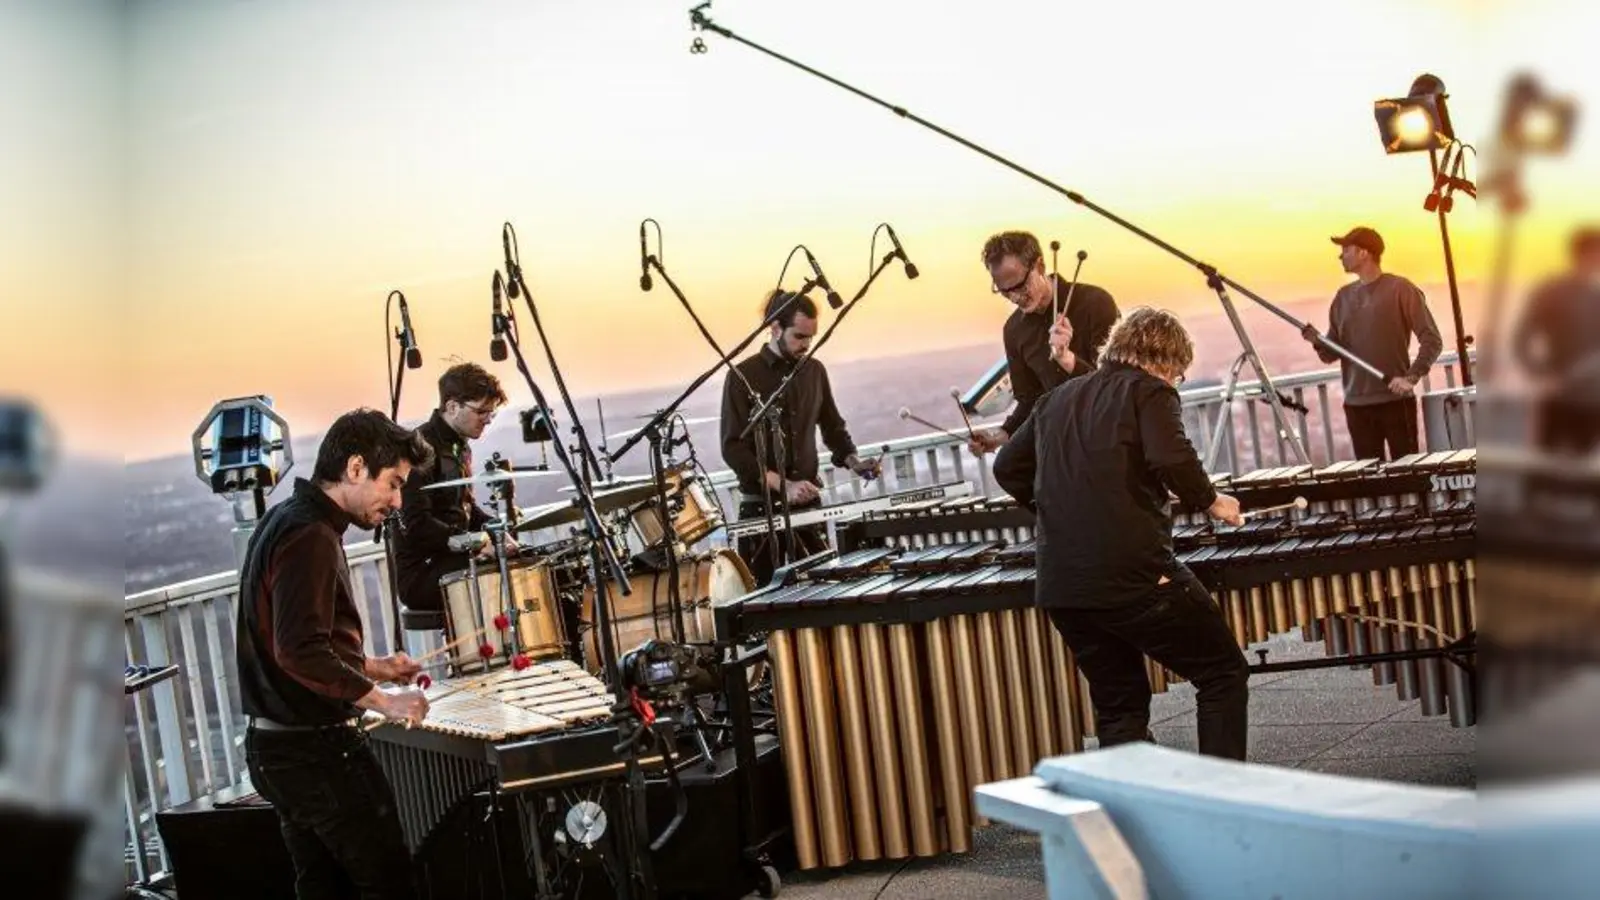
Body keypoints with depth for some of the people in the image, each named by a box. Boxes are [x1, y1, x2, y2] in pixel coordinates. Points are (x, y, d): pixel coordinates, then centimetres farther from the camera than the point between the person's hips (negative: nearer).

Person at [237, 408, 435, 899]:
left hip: (274, 748, 10)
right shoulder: (311, 536, -18)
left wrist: (368, 667, 15)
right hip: (318, 750, -10)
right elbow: (301, 651, -27)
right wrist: (381, 699, -21)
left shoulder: (282, 521, 13)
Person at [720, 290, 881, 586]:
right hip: (761, 507, -4)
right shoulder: (743, 377, -7)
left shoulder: (814, 371, 8)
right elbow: (733, 448, -13)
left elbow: (833, 426, 20)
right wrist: (783, 485, -24)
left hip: (808, 503, 4)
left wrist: (854, 461, 1)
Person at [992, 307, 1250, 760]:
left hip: (1060, 584, 6)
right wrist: (1211, 499, 0)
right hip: (1133, 574, -6)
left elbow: (1008, 468, 23)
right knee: (1223, 675, 8)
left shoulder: (1058, 399, 20)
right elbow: (1171, 458, -16)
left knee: (1118, 706, 18)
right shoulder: (1148, 391, 1)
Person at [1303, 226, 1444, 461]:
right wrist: (1318, 342, -8)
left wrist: (1411, 377, -19)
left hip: (1396, 401, -5)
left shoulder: (1401, 290, -4)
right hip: (1356, 404, 5)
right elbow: (1332, 353, 14)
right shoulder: (1344, 297, 12)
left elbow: (1432, 340, -7)